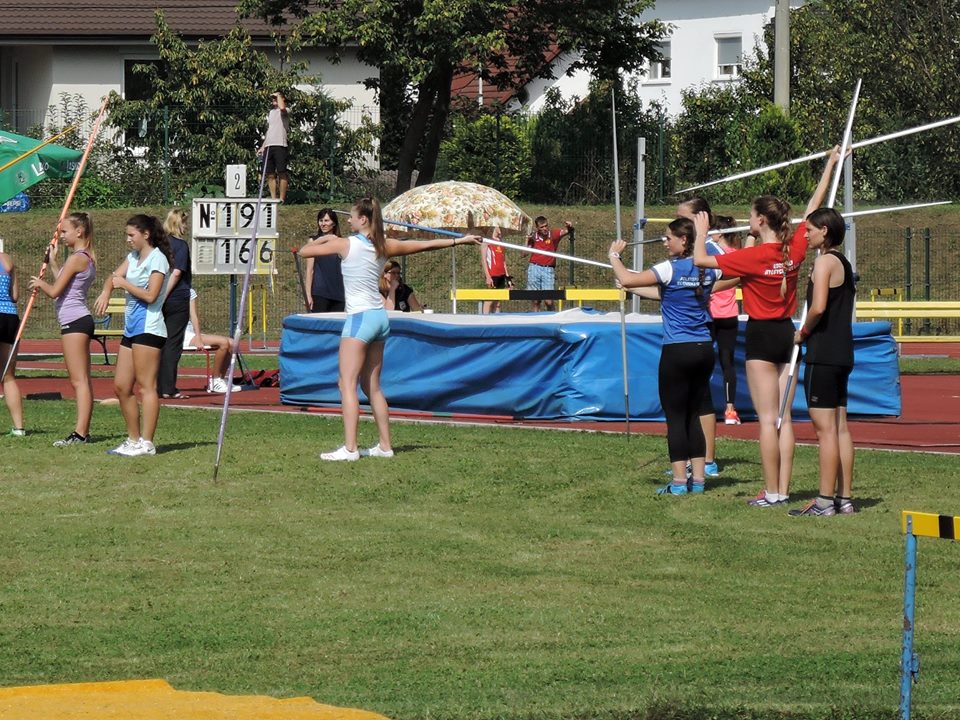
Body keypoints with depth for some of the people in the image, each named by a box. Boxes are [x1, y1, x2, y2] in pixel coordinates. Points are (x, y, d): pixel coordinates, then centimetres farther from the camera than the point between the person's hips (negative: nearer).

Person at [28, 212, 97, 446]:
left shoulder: (76, 259, -14)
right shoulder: (88, 258, 14)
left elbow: (55, 291, -13)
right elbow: (63, 284, 21)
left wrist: (40, 284, 6)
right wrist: (53, 262, 22)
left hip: (74, 321, -10)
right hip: (80, 319, 10)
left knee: (79, 380, -11)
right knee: (82, 380, 11)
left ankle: (80, 433, -14)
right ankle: (83, 431, 13)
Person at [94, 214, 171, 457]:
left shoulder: (157, 259, -9)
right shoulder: (133, 257, 18)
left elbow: (150, 295, -16)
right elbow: (114, 276, 9)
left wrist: (124, 284, -8)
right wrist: (106, 292, -12)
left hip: (148, 328, -9)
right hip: (131, 328, 9)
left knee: (146, 385, -9)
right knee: (121, 386, 8)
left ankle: (146, 442, -9)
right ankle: (134, 439, 15)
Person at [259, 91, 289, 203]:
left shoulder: (283, 112, 1)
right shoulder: (270, 113, 24)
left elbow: (282, 107, -26)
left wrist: (278, 95, -9)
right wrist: (263, 147, 22)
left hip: (279, 145, -7)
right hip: (269, 146, 7)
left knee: (281, 173, -6)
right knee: (270, 174, 4)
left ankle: (282, 199, -6)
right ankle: (273, 198, 7)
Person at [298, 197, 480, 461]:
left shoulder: (346, 244, -9)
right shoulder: (384, 246, 7)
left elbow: (304, 251, -1)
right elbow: (426, 245, 18)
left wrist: (325, 239, 17)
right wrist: (460, 240, 30)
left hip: (360, 318, -8)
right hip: (380, 318, 8)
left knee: (348, 385, -8)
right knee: (372, 386, 15)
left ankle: (349, 448, -16)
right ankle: (385, 446, 16)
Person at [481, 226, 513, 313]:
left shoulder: (501, 244, 19)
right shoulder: (486, 243, -2)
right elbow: (483, 260, -9)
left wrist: (508, 277, 15)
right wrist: (488, 276, -17)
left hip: (501, 275, 7)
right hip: (492, 275, -7)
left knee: (497, 303, 6)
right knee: (489, 301, -10)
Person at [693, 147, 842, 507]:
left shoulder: (753, 257, -16)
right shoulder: (794, 249, -1)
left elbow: (701, 260, -14)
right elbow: (813, 208, 13)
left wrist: (702, 231, 4)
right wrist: (830, 166, 22)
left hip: (762, 335, -6)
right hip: (788, 332, 6)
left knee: (767, 419, -4)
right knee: (784, 417, 7)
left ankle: (771, 493, -4)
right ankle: (783, 490, 8)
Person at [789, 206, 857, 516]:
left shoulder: (824, 261, -11)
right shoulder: (844, 263, 16)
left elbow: (818, 307, -23)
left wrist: (803, 331, -7)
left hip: (823, 354, -9)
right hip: (843, 353, 9)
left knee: (825, 429, -8)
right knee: (840, 427, 10)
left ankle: (825, 501, -8)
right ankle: (844, 498, 12)